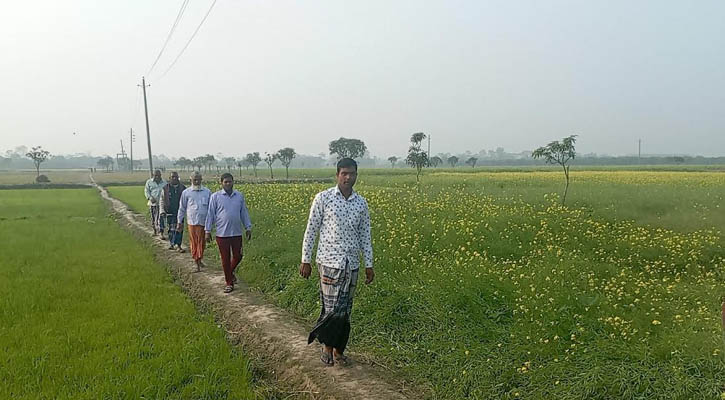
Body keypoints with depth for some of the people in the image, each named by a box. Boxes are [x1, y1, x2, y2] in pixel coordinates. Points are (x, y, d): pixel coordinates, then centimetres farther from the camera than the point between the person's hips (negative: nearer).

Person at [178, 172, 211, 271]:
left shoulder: (207, 192, 7)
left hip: (203, 221, 0)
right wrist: (179, 222, 11)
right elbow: (182, 208, 11)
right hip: (192, 221, 0)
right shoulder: (186, 193, 5)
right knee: (194, 242, 3)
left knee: (201, 242, 3)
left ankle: (199, 259, 20)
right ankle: (197, 263, 12)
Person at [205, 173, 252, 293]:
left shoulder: (239, 196, 7)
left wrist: (248, 228, 11)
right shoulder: (215, 196, -1)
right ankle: (229, 283, 15)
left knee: (238, 256, 5)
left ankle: (230, 272, 36)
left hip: (236, 233, 3)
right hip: (222, 233, -2)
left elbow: (244, 213, 14)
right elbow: (210, 214, 0)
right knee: (225, 258, 3)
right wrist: (208, 231, -2)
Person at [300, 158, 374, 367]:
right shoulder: (323, 198, -3)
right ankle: (327, 345, 16)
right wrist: (305, 260, -1)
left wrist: (369, 265, 11)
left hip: (351, 264, 4)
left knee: (346, 310, 9)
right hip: (330, 262, -4)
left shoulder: (361, 203, 7)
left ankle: (338, 349, 24)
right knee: (333, 308, -8)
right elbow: (311, 230, 0)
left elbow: (365, 235, 13)